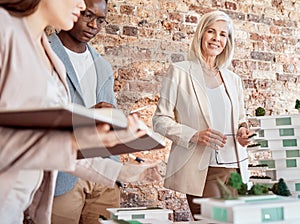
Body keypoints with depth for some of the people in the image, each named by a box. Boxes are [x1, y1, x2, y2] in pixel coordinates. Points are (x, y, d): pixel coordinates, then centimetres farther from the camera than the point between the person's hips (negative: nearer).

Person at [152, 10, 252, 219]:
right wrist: (195, 136, -16)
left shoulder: (233, 80, 17)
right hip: (201, 169, -4)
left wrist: (243, 131, 0)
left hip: (234, 167, 5)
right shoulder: (179, 72, 3)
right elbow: (160, 120, -1)